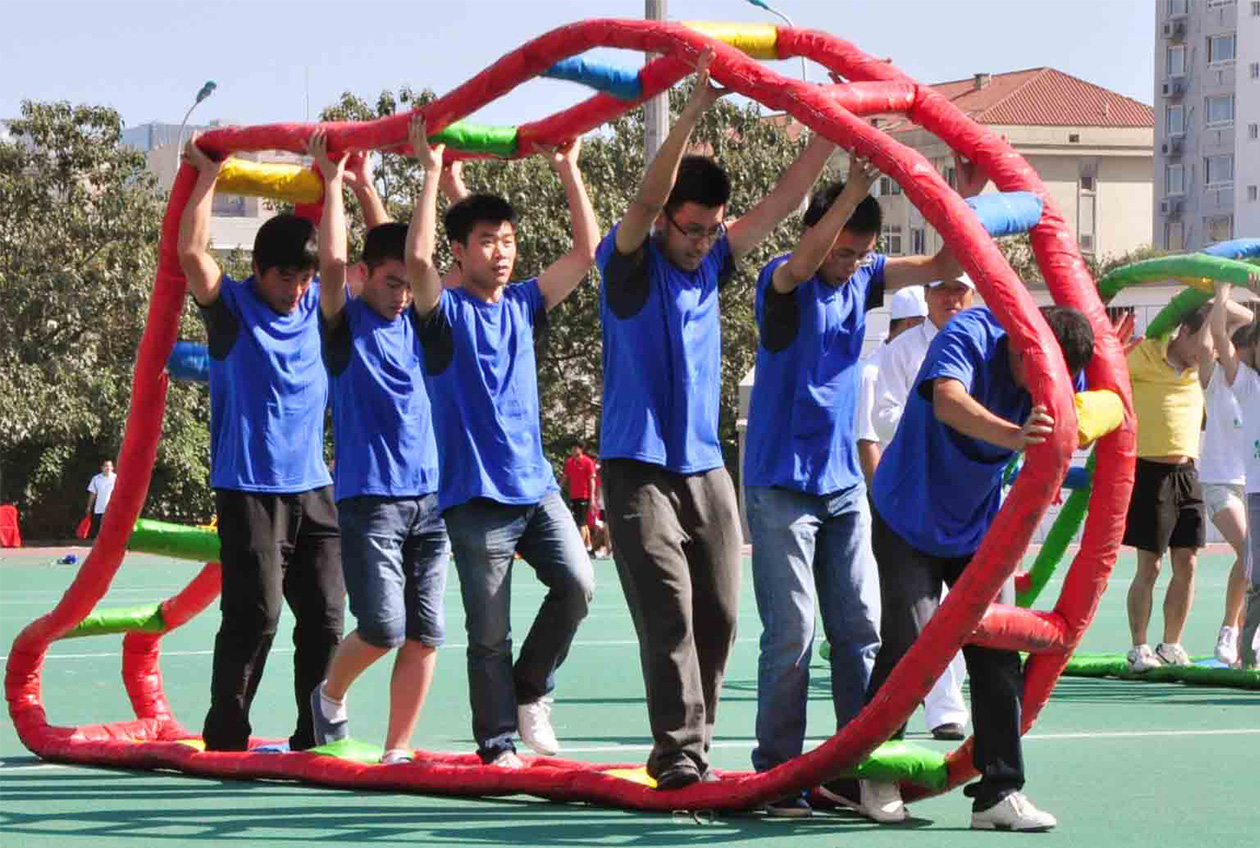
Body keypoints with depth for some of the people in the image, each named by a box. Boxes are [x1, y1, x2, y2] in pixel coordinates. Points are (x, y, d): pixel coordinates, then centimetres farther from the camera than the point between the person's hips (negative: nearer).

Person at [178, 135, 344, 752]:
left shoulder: (320, 306, 10)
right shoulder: (232, 308, -2)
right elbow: (191, 251, -18)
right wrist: (207, 175, -11)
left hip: (312, 487, 5)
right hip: (248, 488, -5)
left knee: (325, 614, 2)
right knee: (255, 614, -10)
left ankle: (314, 738, 11)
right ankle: (224, 741, -1)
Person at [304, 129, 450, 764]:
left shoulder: (414, 321, 13)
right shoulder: (345, 324, -2)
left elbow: (410, 255, 11)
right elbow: (333, 263, -15)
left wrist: (367, 185, 17)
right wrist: (334, 182, -8)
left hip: (428, 498, 5)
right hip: (368, 498, -5)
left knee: (424, 635, 0)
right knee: (382, 628, -12)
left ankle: (397, 752, 7)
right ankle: (331, 694, 17)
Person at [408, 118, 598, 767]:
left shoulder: (523, 305, 12)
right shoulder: (446, 312, -4)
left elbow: (587, 251, 8)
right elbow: (416, 259, -23)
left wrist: (569, 170, 2)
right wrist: (431, 170, -21)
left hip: (535, 486, 5)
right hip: (475, 495, -5)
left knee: (577, 583, -13)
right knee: (489, 634, -2)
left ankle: (530, 690, 8)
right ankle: (498, 744, 8)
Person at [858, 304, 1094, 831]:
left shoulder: (1057, 367, -8)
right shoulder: (969, 336, -27)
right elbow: (948, 401, -47)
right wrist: (1012, 435, -64)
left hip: (977, 526, 5)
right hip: (908, 519, -5)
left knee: (997, 655, -3)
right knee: (908, 646, -12)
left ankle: (998, 794, 2)